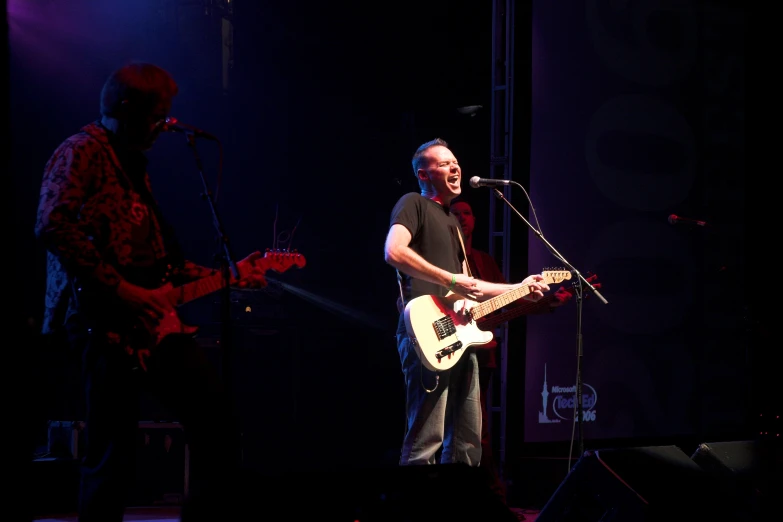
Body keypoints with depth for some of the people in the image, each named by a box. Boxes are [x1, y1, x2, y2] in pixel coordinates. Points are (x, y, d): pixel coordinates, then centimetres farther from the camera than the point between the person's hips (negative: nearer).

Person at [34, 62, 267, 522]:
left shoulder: (133, 164, 23)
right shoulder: (84, 151, -5)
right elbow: (53, 226, -22)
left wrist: (227, 276, 21)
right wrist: (121, 290, -21)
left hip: (154, 322, 9)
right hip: (107, 323, -9)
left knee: (218, 416, 4)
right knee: (113, 457, -7)